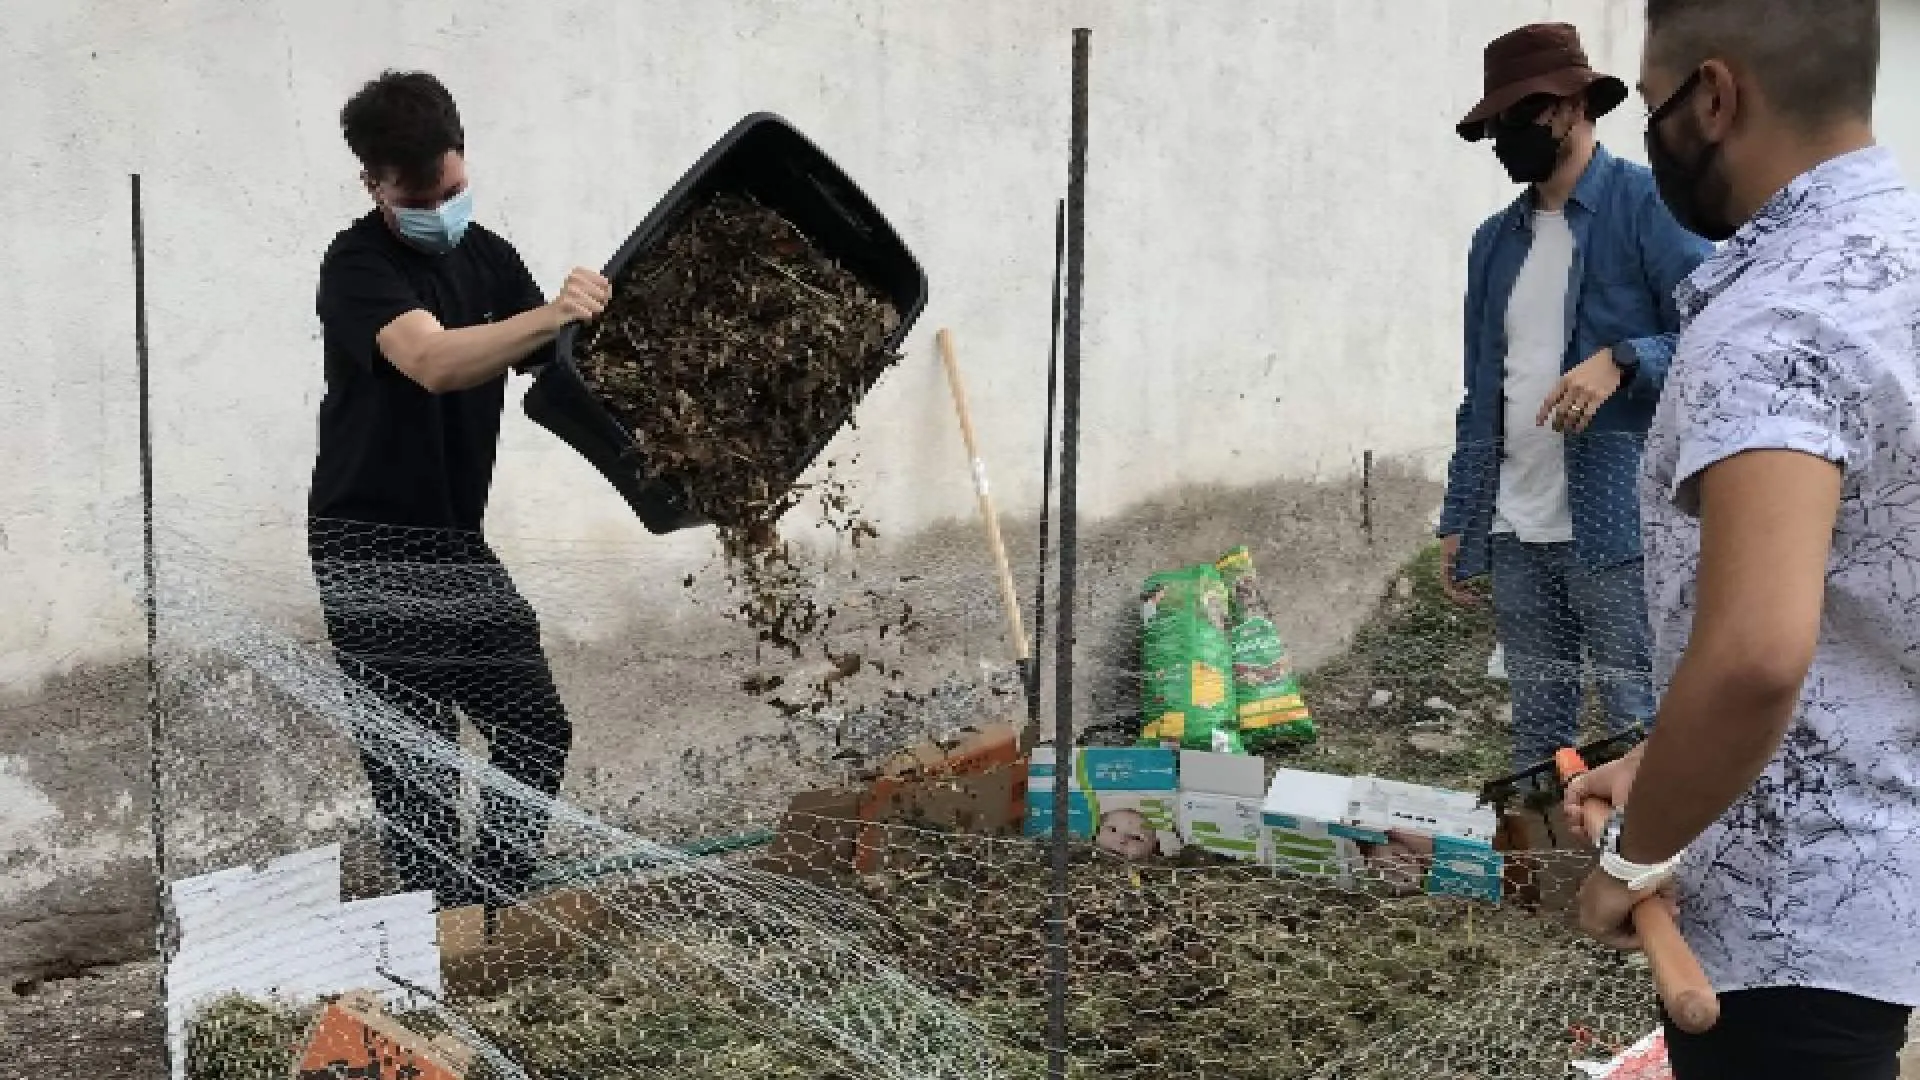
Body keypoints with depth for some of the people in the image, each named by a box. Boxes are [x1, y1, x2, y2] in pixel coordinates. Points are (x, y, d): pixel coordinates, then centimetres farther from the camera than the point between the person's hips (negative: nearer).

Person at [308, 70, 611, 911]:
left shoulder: (488, 256, 6)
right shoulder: (358, 266, -16)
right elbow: (434, 362, -36)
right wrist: (547, 314, -52)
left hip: (453, 535, 7)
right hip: (368, 544, -7)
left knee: (536, 728, 7)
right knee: (415, 758, -8)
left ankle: (493, 903, 23)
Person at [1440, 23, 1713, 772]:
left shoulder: (1650, 206, -3)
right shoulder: (1495, 241, 15)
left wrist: (1623, 362, -24)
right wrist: (1457, 519, 14)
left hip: (1617, 524, -6)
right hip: (1514, 533, 6)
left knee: (1645, 729, -3)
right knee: (1536, 738, 13)